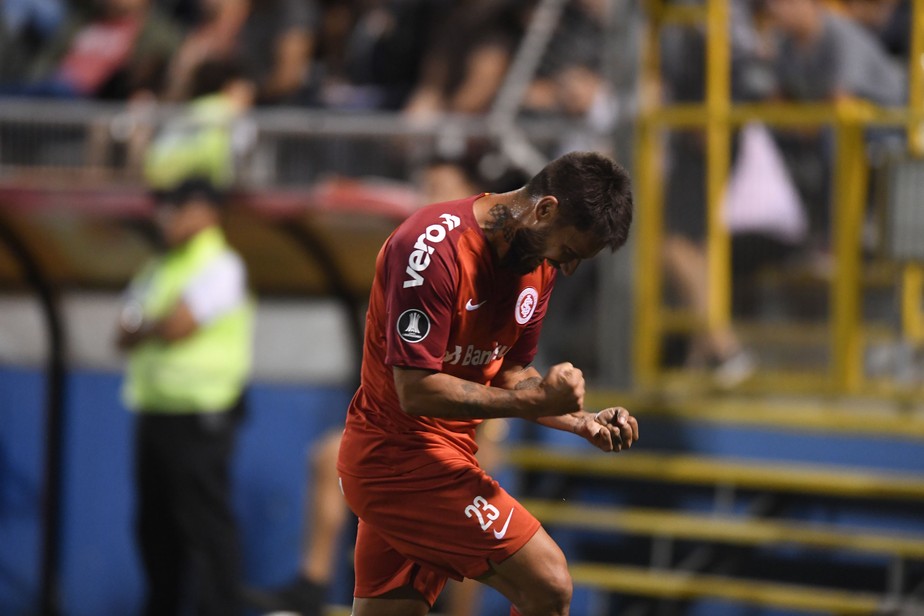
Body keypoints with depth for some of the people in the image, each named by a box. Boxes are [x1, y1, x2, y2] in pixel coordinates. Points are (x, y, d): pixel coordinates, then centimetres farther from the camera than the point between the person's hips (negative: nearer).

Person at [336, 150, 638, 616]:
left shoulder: (538, 262, 6)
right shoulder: (433, 247, -22)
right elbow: (417, 390, -24)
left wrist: (583, 423, 0)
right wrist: (536, 399, -24)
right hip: (402, 458, -9)